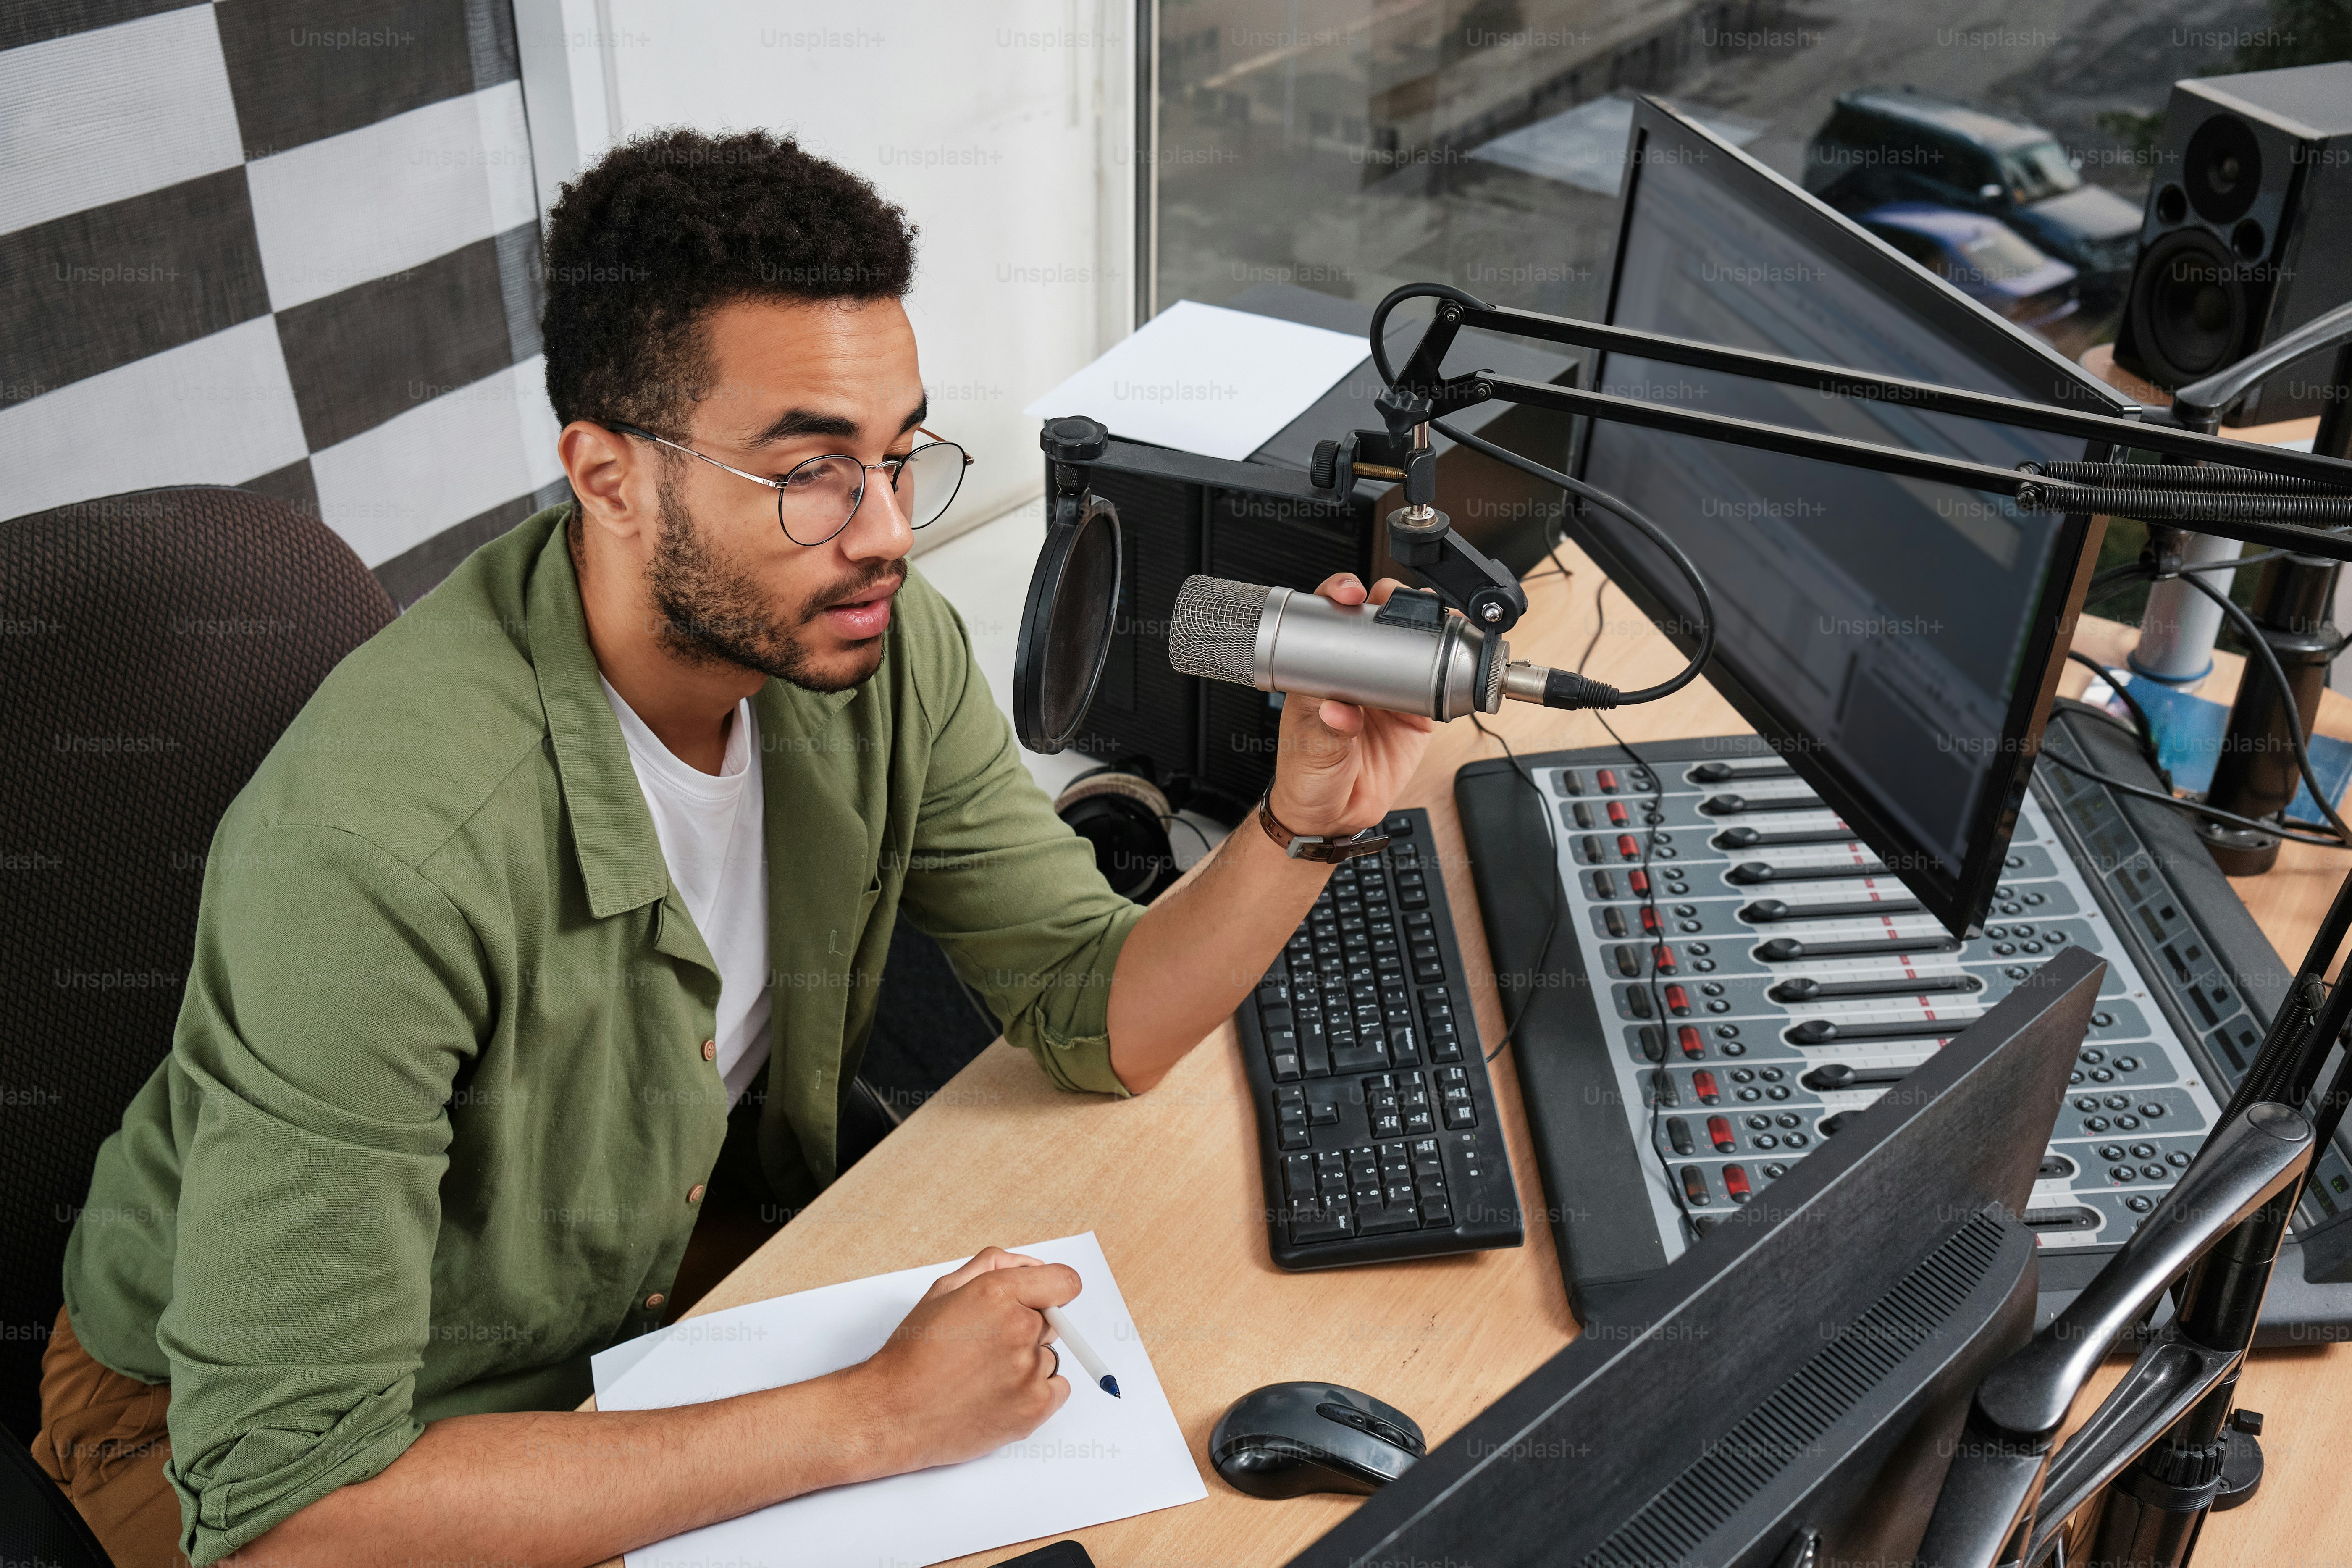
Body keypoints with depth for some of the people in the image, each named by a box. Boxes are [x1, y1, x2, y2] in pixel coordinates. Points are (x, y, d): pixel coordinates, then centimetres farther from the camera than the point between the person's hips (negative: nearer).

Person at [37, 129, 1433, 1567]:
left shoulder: (877, 649, -16)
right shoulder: (385, 850, -38)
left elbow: (1099, 1020, -9)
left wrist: (1305, 822, -28)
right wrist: (874, 1418, -34)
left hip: (656, 1273, 6)